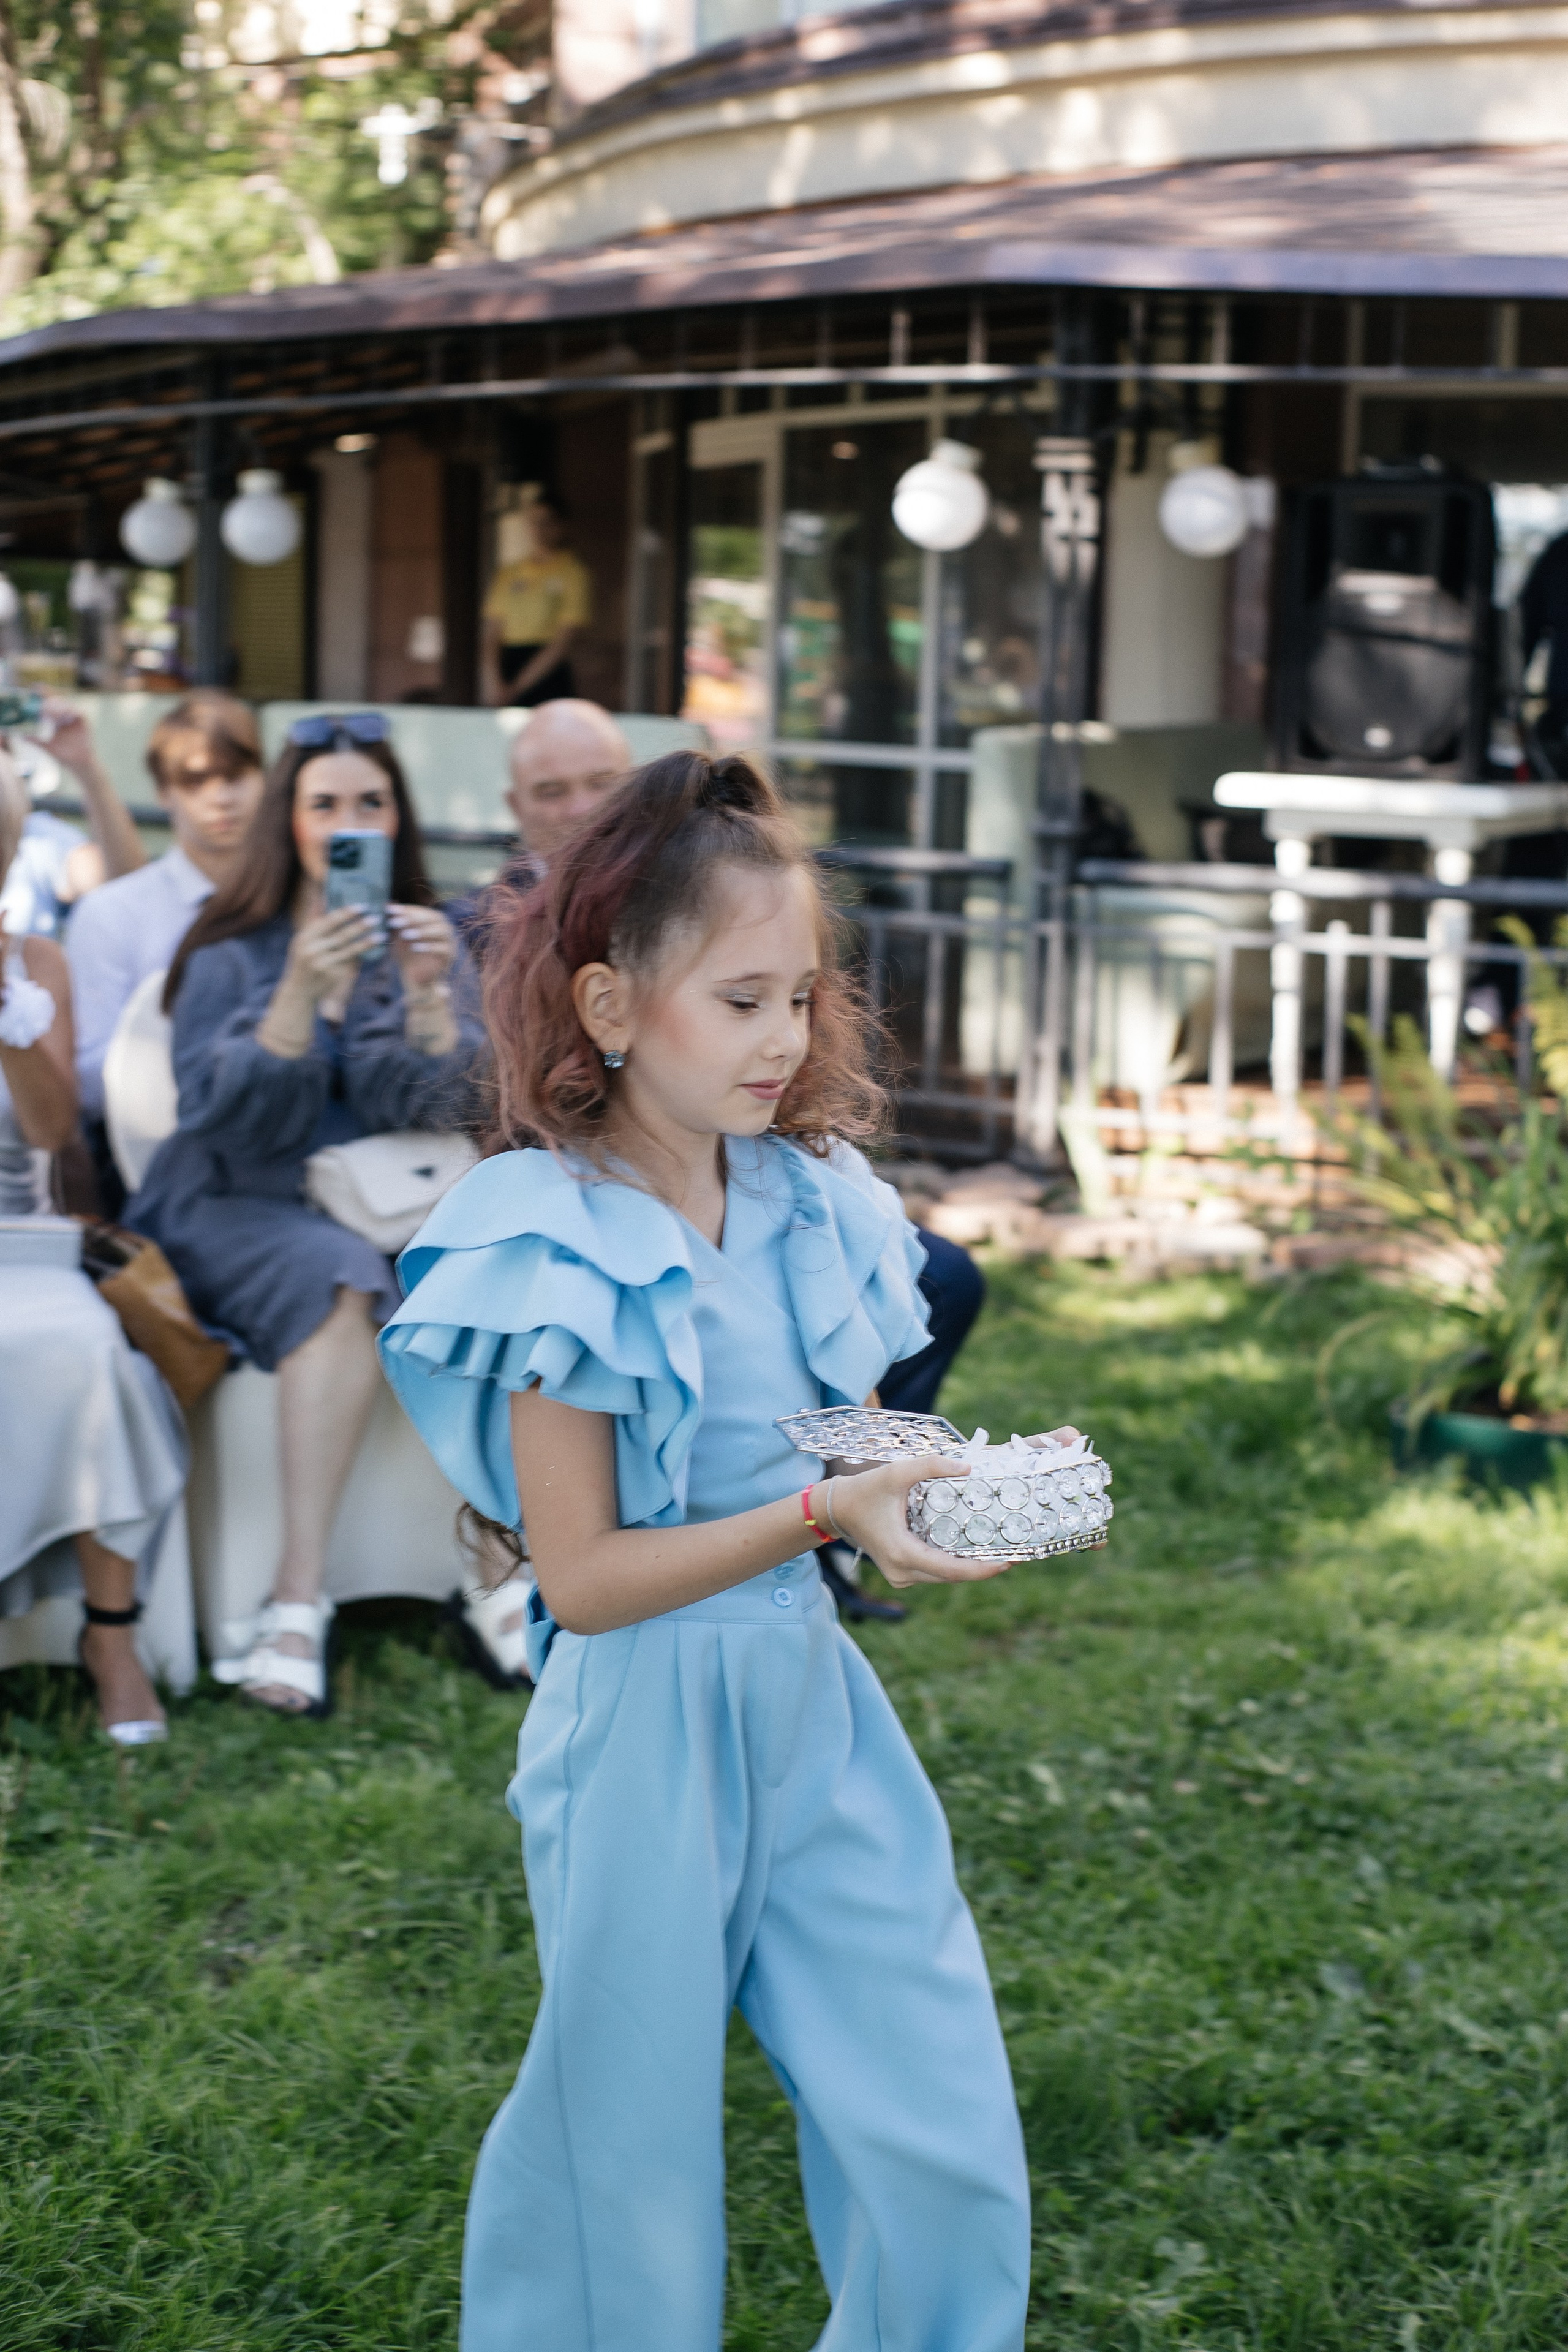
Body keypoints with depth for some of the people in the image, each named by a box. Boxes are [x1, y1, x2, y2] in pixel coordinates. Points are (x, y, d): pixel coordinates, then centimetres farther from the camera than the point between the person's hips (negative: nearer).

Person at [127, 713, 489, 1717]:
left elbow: (447, 1106, -3)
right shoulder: (232, 949, 2)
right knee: (340, 1281, -36)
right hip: (238, 1210, -3)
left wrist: (429, 993, -21)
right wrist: (301, 992, -27)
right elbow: (229, 1117, -13)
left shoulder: (426, 939, 9)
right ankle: (301, 1599, -38)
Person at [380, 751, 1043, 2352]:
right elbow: (583, 1579, -16)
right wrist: (823, 1514, -24)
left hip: (819, 1703, 6)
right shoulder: (557, 1252, -16)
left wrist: (961, 1485, -6)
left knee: (948, 2154, 6)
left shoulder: (812, 1201, 2)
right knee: (634, 2171, 8)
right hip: (648, 1731, -5)